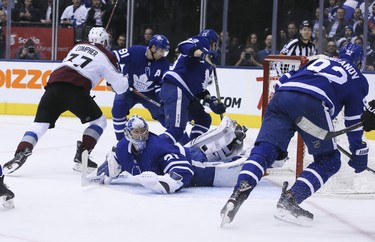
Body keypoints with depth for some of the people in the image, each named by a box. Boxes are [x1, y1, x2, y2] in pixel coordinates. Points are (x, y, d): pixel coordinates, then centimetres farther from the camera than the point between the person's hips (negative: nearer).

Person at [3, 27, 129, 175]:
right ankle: (81, 157, 7)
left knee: (40, 124, 4)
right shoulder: (106, 56, 14)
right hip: (75, 90, -4)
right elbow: (120, 86, 13)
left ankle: (20, 155, -19)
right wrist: (125, 82, 37)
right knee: (99, 121, 17)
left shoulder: (79, 46, 29)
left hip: (53, 85, 4)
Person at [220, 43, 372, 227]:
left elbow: (285, 80, 33)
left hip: (281, 96, 4)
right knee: (329, 160, 10)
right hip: (312, 103, -4)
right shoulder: (358, 79, 27)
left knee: (264, 149, 0)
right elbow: (355, 118, 20)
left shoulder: (319, 60, 39)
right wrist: (359, 152, 27)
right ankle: (289, 200, -7)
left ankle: (240, 191, -26)